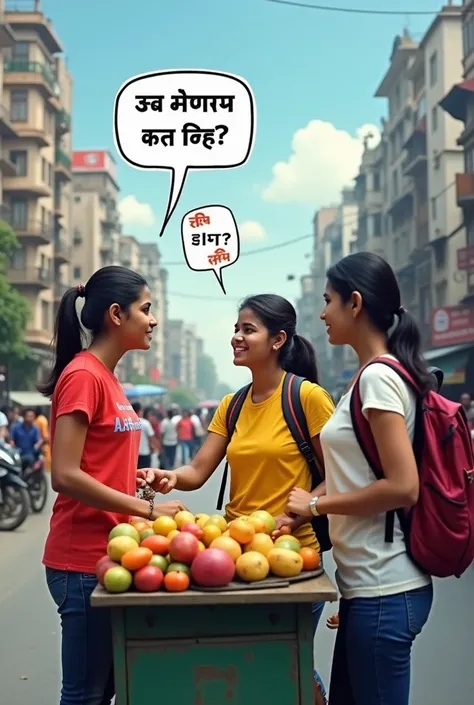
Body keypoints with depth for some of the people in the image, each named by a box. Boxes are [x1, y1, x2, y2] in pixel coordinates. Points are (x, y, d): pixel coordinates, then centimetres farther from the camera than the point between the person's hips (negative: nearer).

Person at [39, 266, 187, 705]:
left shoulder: (106, 377, 11)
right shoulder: (83, 375, -15)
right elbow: (65, 476, -21)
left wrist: (134, 477, 1)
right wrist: (147, 510, -18)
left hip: (109, 554, 9)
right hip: (84, 561, -9)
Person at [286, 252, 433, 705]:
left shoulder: (378, 377, -16)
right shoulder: (373, 375, 13)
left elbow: (403, 487, -23)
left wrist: (316, 503, -13)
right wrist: (302, 514, 14)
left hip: (384, 589, -9)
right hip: (369, 582, 9)